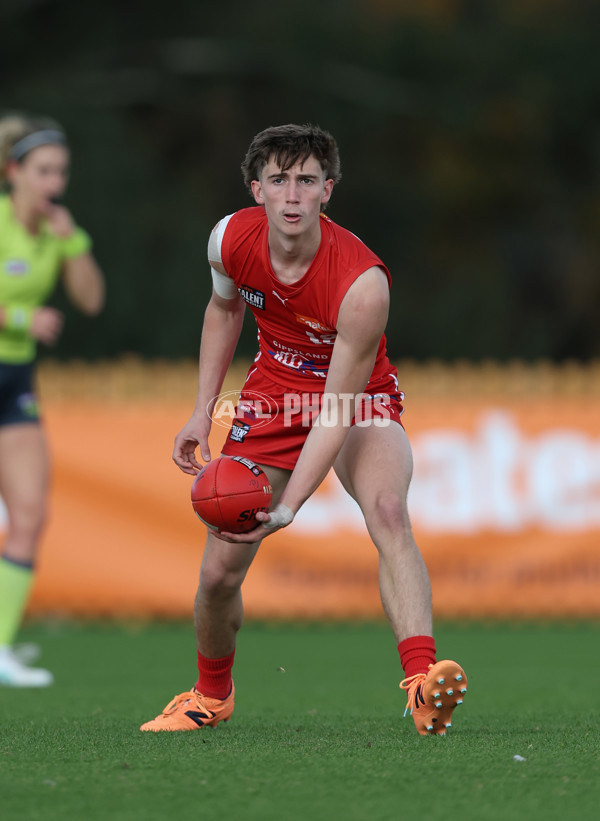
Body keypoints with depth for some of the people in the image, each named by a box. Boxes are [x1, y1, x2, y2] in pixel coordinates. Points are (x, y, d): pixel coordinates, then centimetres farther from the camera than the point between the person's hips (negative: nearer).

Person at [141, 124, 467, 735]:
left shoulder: (363, 282, -33)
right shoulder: (231, 239, -17)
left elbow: (336, 409, -30)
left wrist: (286, 509, -37)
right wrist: (203, 410, 3)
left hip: (359, 400, -4)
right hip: (273, 395, 4)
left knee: (387, 509, -36)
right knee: (219, 571, 1)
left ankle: (422, 684, -47)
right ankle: (211, 696, 31)